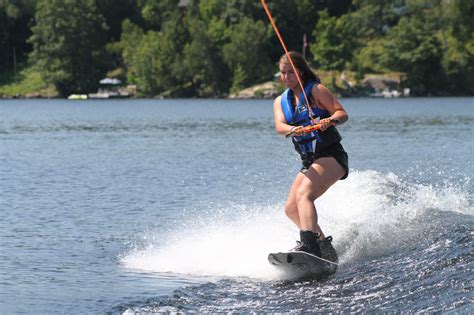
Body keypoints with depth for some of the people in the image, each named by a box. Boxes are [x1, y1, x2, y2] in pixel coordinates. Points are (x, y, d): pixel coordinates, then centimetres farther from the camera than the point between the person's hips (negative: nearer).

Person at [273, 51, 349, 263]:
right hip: (310, 161, 8)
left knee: (303, 194, -28)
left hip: (331, 155, -8)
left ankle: (309, 245, -44)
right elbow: (279, 126, -6)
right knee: (291, 209, 2)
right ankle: (326, 249, 12)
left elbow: (342, 113, -8)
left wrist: (330, 120, -31)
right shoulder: (280, 102, 14)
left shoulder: (316, 90, -1)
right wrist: (292, 130, -30)